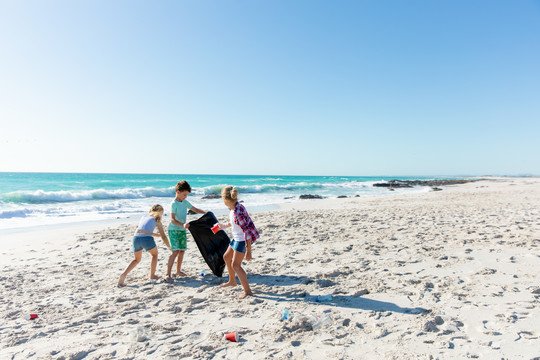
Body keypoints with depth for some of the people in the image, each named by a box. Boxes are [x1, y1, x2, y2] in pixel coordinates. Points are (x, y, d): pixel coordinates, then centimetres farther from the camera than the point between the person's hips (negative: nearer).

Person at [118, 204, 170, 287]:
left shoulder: (144, 217, 29)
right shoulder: (157, 220, 16)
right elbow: (163, 237, 15)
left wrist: (158, 235, 53)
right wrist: (170, 247, 27)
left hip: (136, 238, 4)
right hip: (147, 239, -4)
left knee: (137, 259, 26)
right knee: (155, 254, 26)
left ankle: (124, 274, 6)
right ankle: (152, 275, 30)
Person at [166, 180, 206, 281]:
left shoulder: (185, 202, 8)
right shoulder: (174, 204, -15)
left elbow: (195, 210, 16)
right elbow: (172, 219, -23)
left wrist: (206, 213, 1)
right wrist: (183, 225, -37)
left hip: (182, 230, 7)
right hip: (173, 230, -7)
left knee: (182, 250, 9)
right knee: (175, 251, -16)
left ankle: (178, 271, 24)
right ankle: (168, 274, -11)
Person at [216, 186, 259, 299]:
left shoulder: (238, 211, -29)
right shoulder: (232, 208, 0)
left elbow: (247, 231, -27)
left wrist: (248, 251, -26)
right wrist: (224, 226, 29)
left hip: (243, 239, -10)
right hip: (236, 238, 10)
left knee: (235, 265, -6)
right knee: (226, 257, 23)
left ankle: (248, 291, 3)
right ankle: (232, 281, 43)